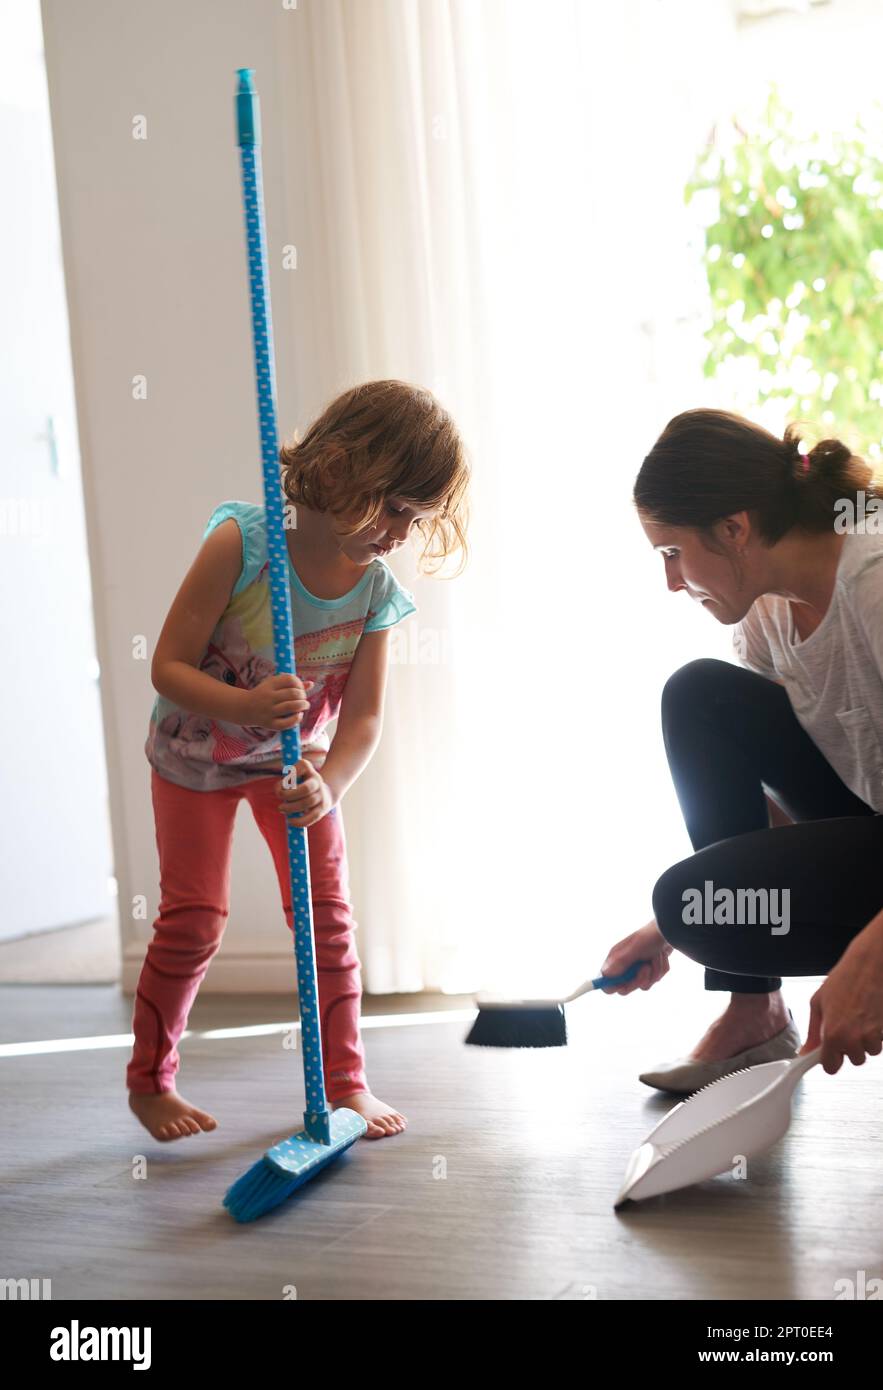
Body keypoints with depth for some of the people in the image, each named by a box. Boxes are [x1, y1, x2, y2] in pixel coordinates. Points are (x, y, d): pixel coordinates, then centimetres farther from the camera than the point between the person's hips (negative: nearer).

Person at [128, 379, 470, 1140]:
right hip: (196, 756, -3)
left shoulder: (377, 591, -19)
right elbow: (169, 665, -28)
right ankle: (149, 1079, 20)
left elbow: (364, 716, -20)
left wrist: (327, 785, -39)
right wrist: (246, 706, -46)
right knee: (194, 920, -1)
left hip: (291, 759, 3)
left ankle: (345, 1079, 16)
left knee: (328, 916, 1)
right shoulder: (241, 543, -30)